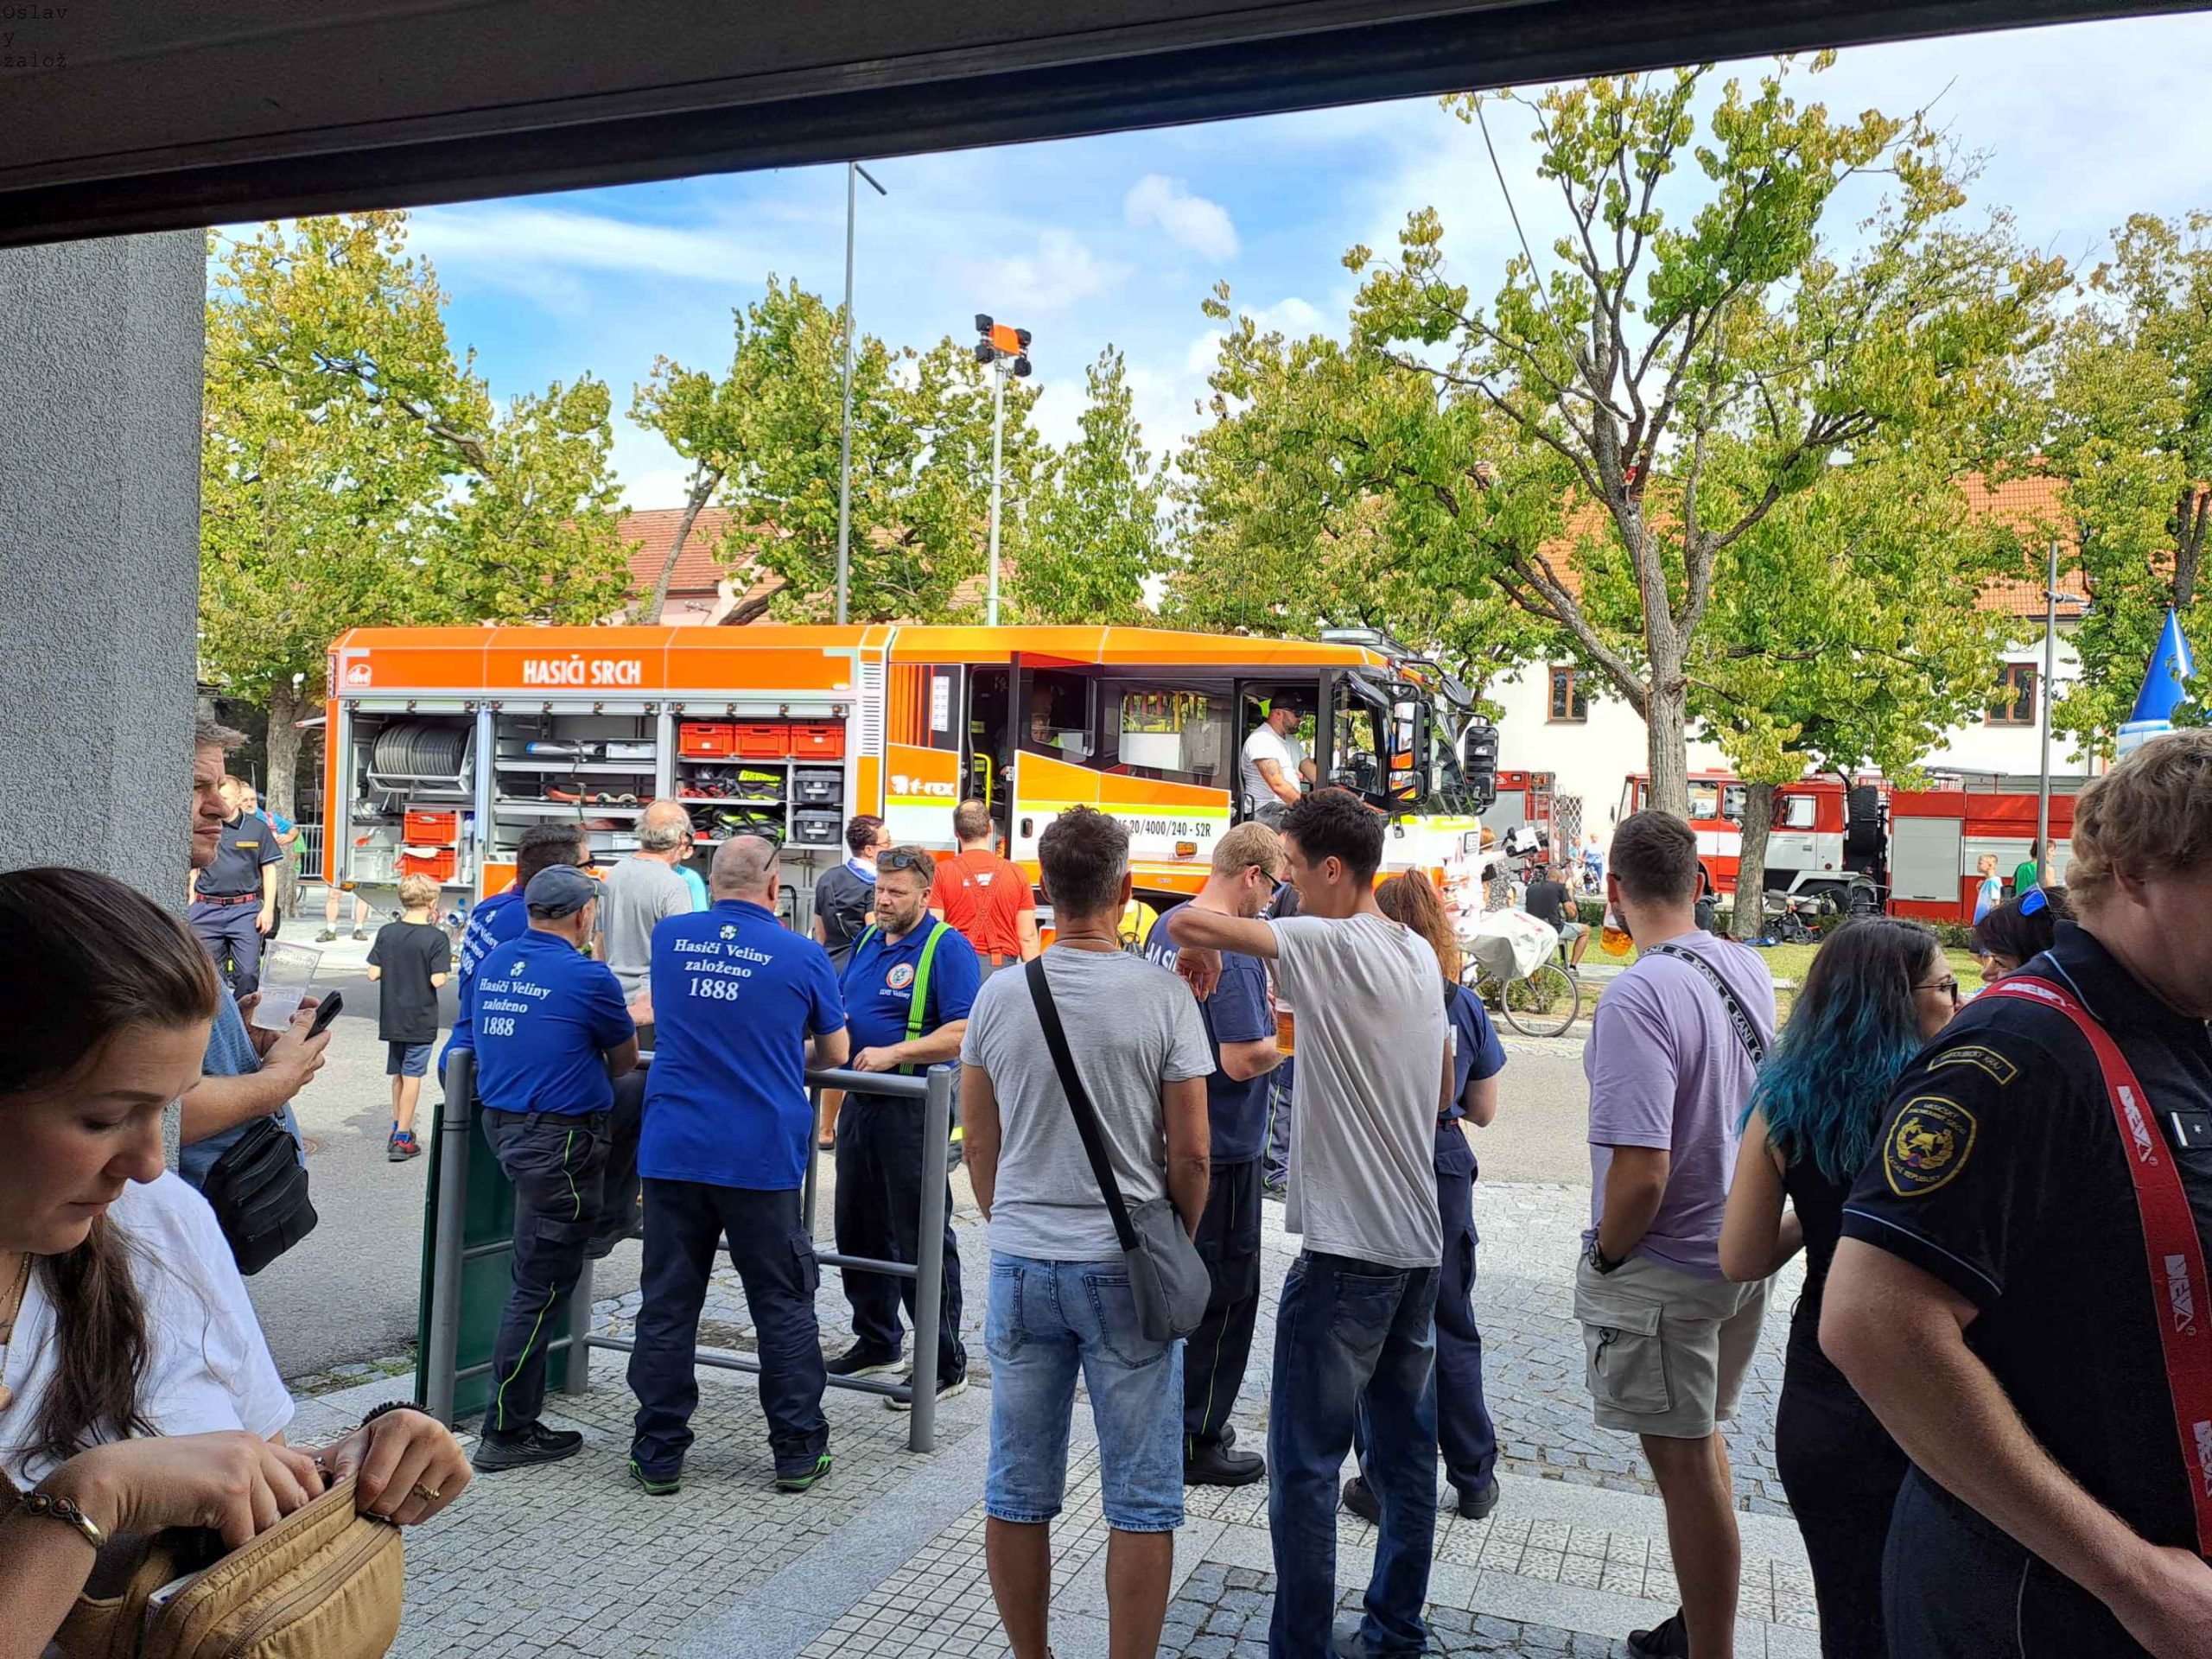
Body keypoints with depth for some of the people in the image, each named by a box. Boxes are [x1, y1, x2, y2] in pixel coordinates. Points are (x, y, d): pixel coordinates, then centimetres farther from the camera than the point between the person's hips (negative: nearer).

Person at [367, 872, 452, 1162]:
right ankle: (402, 1140, 3)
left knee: (398, 1074, 18)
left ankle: (399, 1128, 30)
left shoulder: (386, 932, -2)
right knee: (412, 1076, 1)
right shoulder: (437, 937, -15)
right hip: (421, 1020, -4)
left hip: (392, 1018, 4)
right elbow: (438, 980, -18)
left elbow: (373, 974, -3)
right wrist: (445, 965, 1)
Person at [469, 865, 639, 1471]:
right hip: (558, 1139, -8)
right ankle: (506, 1433, 10)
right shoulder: (588, 977, -15)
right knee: (540, 1285, 1)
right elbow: (626, 1058, 1)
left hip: (502, 1121, 8)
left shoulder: (493, 967, 7)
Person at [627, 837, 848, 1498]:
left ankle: (658, 1455, 17)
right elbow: (834, 1053, 9)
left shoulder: (668, 939, 4)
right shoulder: (802, 955, -5)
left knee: (667, 1305, 11)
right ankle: (798, 1453, 17)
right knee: (783, 1306, 10)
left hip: (672, 1149, 2)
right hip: (762, 1154, -2)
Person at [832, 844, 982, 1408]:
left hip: (915, 1109, -8)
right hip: (861, 1102, 8)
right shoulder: (866, 941, 13)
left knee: (920, 1239, -2)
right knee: (858, 1229, 17)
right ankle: (876, 1341, 34)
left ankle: (945, 1365, 9)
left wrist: (893, 1053, -22)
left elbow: (963, 1034, -19)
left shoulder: (947, 949, -12)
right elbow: (839, 1006, 24)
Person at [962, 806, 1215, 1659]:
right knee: (1141, 1502, 9)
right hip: (1127, 1268, -3)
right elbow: (1191, 1152, -6)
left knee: (1017, 1494, 15)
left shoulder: (998, 997, -2)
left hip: (1021, 1264, 3)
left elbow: (980, 1148, 5)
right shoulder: (1163, 997, -10)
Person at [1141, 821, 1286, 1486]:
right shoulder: (1235, 950, -23)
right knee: (1224, 1298, 5)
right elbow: (1242, 1060, -26)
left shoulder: (1166, 926, 6)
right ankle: (1197, 1443, 15)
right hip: (1222, 1149, -9)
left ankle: (1171, 1420, 32)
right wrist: (1290, 1037, -8)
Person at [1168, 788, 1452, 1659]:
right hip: (1419, 1241, 9)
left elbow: (1188, 921, -25)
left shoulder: (1331, 944, -17)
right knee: (1406, 1448, 17)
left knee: (1304, 1462, 2)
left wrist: (1200, 952, -4)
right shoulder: (1421, 954, 8)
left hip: (1346, 1251, -9)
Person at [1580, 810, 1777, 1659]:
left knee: (1684, 1462, 6)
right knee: (1700, 1438, 22)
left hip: (1665, 1271, -8)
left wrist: (1605, 1260, -12)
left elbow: (1641, 1176, -26)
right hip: (1741, 1250, 8)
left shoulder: (1637, 997, -25)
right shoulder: (1747, 968, -2)